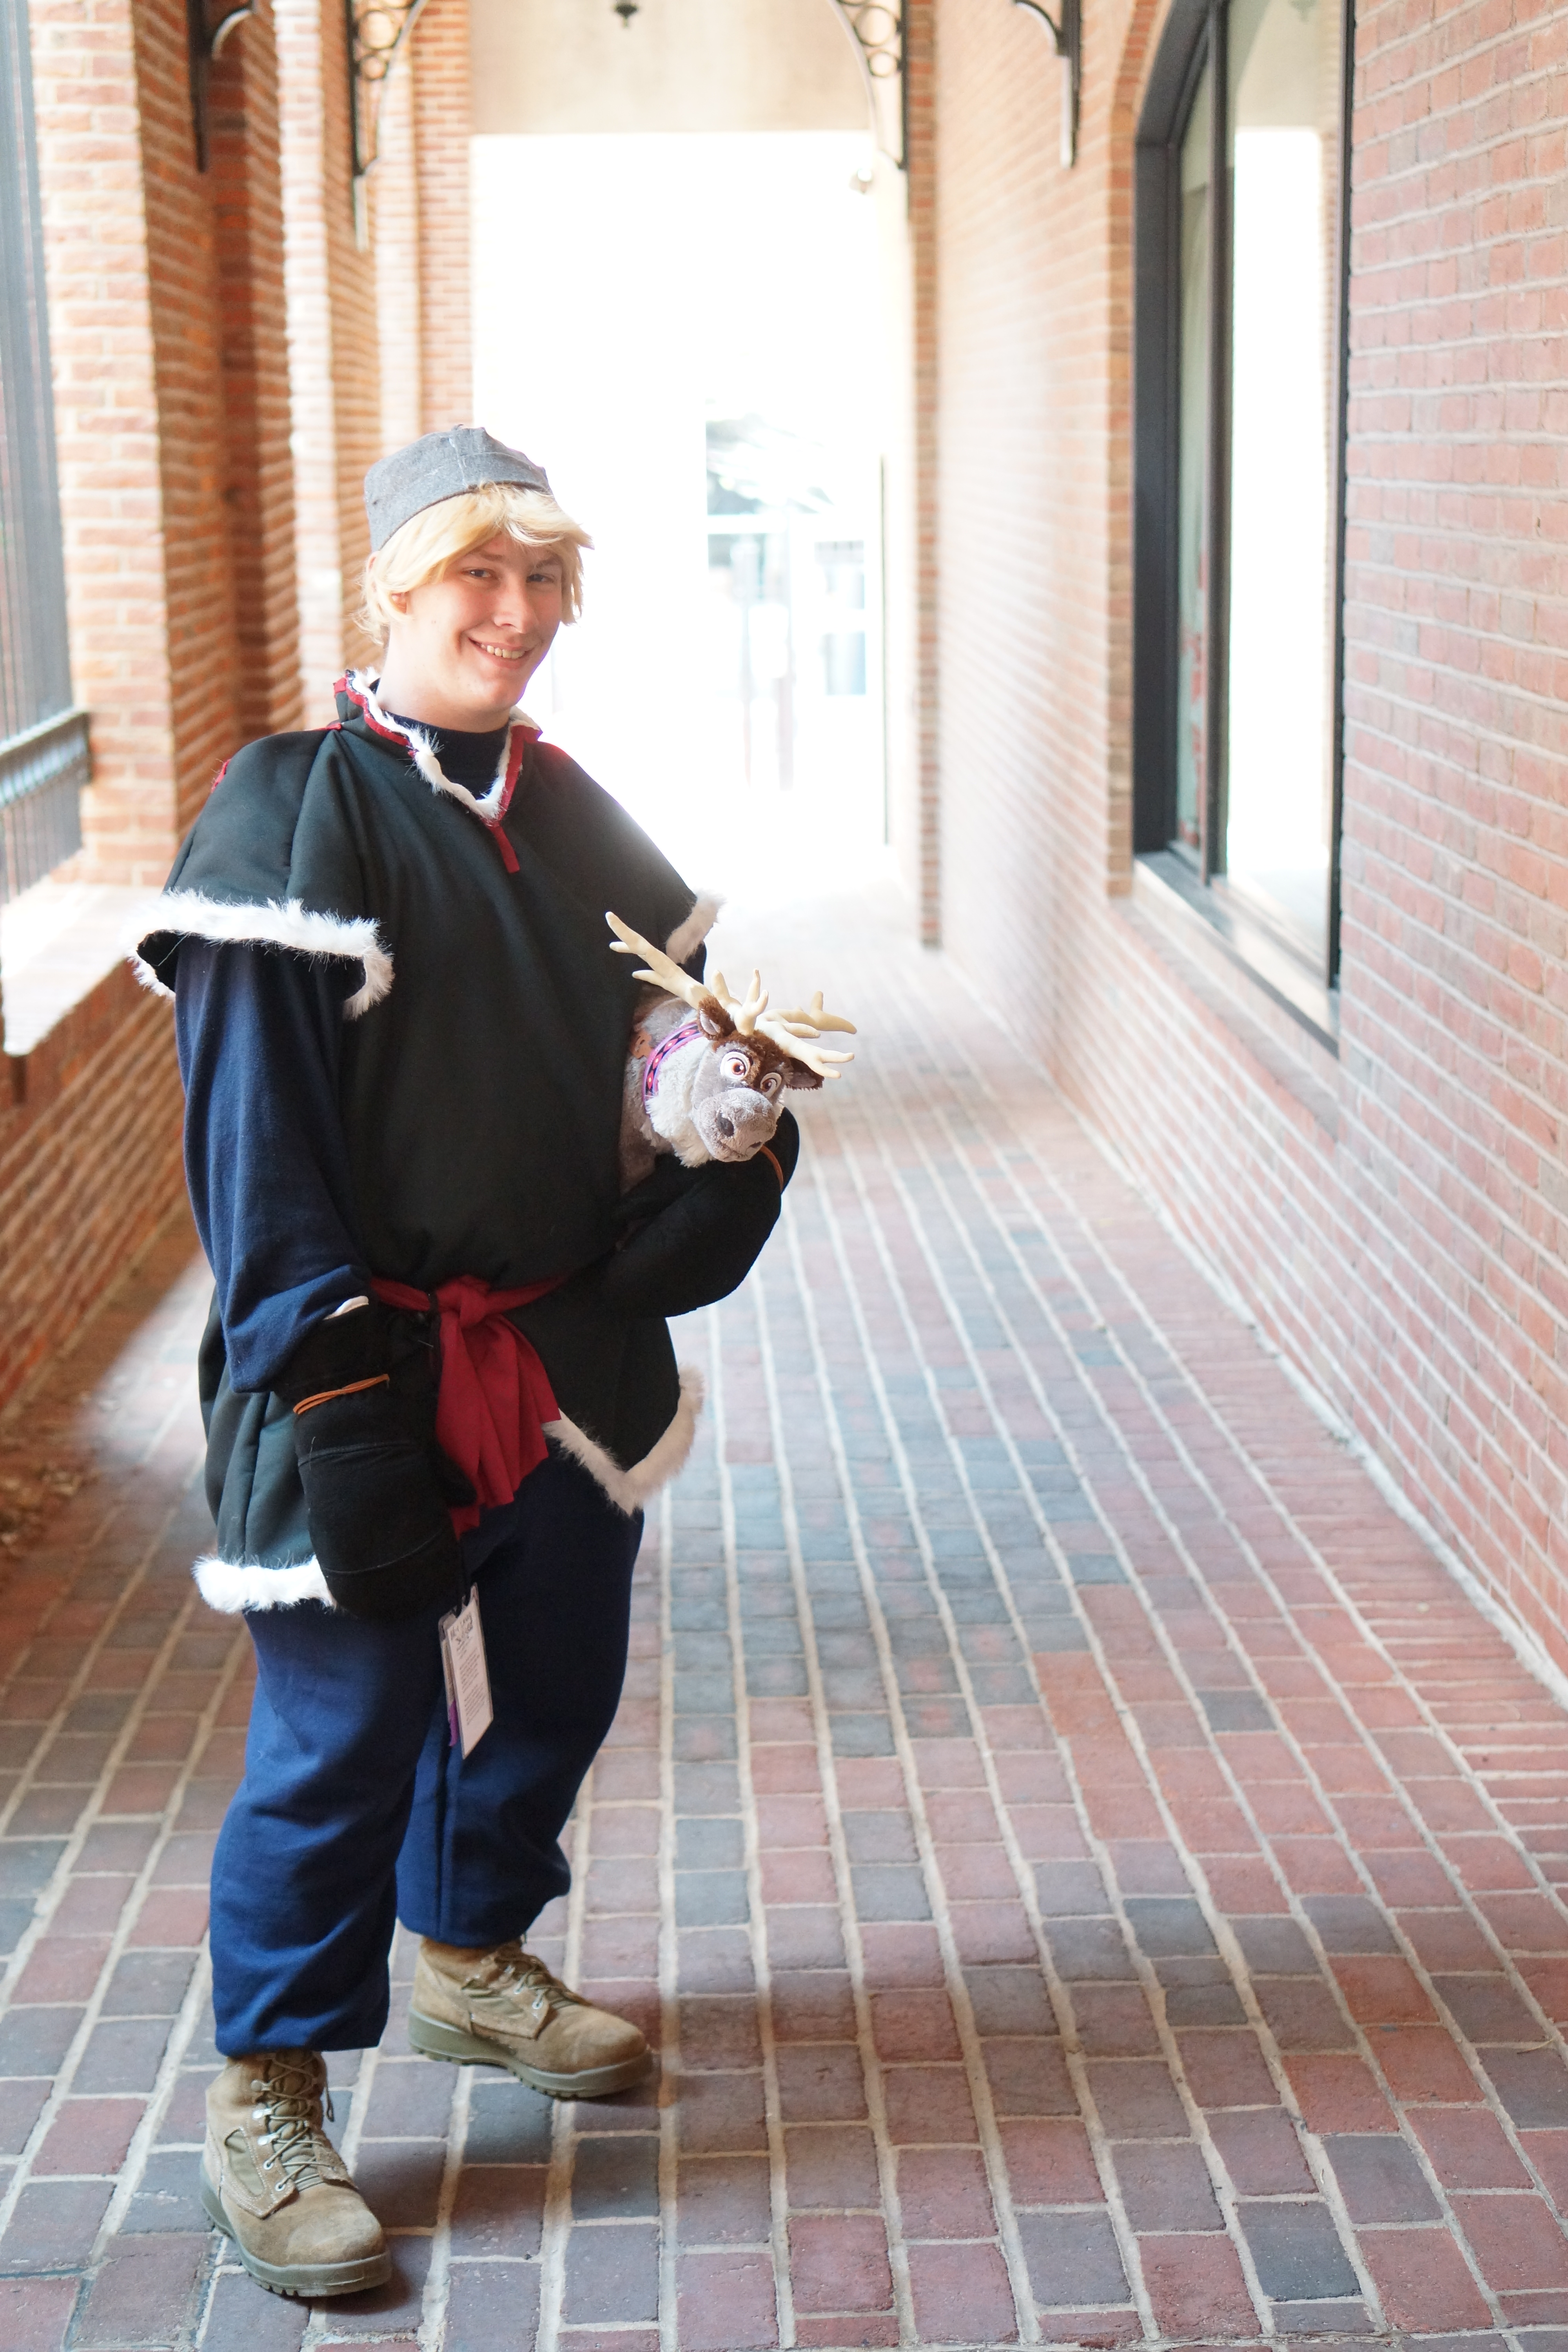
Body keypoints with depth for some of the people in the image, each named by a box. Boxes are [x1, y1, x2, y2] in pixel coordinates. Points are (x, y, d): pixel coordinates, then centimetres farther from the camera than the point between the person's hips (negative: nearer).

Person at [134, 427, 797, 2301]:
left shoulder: (569, 817, 11)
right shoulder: (295, 811, -10)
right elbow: (251, 1118, -15)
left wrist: (723, 1176, -4)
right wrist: (328, 1374, -21)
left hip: (576, 1353, 7)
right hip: (383, 1367, -7)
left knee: (558, 1687, 19)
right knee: (344, 1730, -3)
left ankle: (473, 1957, 43)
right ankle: (267, 2097, 15)